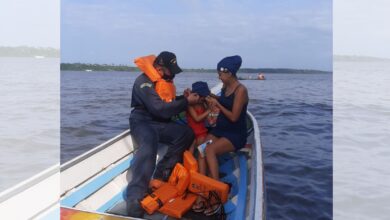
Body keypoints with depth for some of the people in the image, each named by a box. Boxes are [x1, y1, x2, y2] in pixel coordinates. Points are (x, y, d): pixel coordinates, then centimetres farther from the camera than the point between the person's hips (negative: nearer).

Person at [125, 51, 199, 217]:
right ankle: (134, 204, -40)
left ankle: (160, 174, -12)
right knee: (148, 147, -37)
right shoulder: (144, 81, -17)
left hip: (160, 123, 8)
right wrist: (186, 102, -20)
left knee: (186, 133, -16)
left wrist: (183, 98, 1)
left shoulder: (165, 80, 10)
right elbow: (160, 109, -26)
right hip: (143, 122, -7)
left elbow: (169, 104, 20)